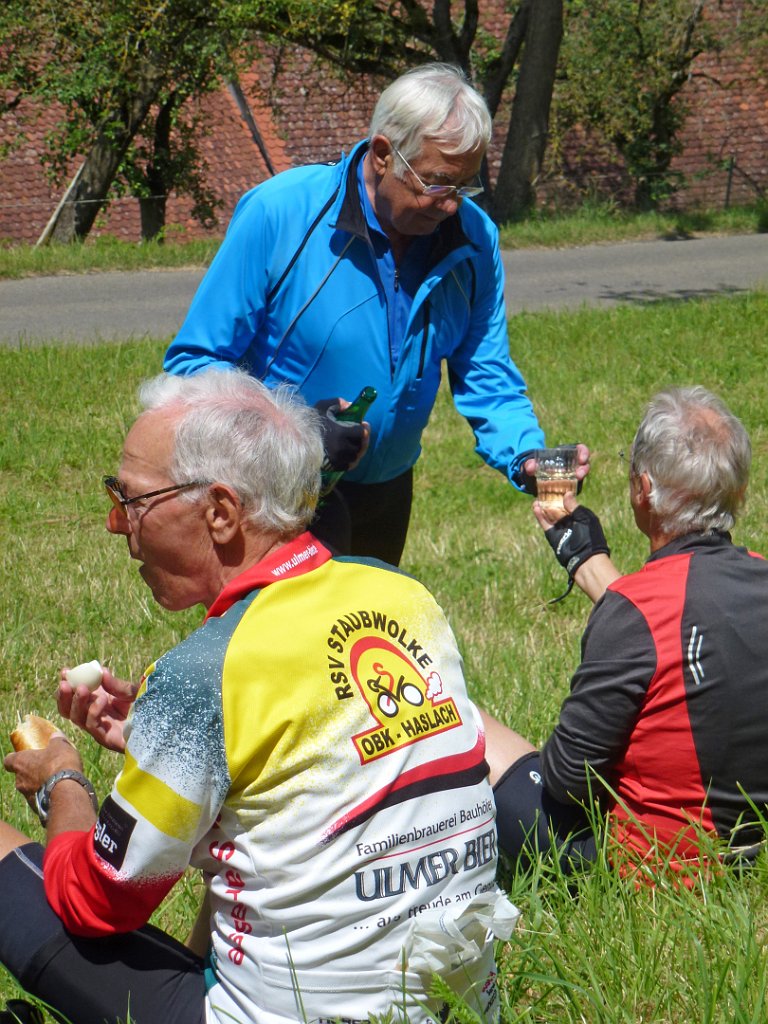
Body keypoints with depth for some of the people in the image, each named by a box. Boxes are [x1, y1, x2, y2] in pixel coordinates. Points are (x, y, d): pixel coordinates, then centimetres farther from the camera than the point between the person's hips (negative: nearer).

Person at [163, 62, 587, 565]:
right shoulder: (278, 214, -20)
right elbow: (195, 361, -16)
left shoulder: (474, 240, -6)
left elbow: (487, 378, 1)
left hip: (385, 490, 5)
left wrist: (525, 456, -20)